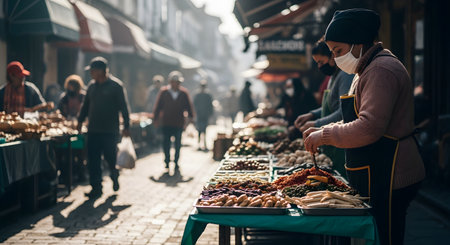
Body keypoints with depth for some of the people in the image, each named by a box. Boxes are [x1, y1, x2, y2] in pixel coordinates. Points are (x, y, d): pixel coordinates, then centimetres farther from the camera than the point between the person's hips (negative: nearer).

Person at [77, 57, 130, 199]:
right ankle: (96, 188, 7)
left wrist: (126, 126, -9)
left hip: (110, 130, -5)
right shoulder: (92, 85, 12)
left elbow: (124, 107, -5)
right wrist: (80, 120, 17)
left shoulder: (116, 85, -5)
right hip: (93, 130, 5)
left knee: (110, 157, 1)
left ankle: (114, 175, 32)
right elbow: (86, 105, 22)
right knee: (93, 161, 0)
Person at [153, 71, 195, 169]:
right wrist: (156, 118, 2)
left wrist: (190, 117, -1)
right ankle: (167, 161, 12)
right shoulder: (163, 92, -2)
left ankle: (176, 161, 21)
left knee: (178, 144, 8)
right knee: (166, 143, -1)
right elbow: (157, 106, 3)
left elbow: (189, 106, 7)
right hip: (166, 123, -1)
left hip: (179, 123, 1)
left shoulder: (184, 93, 0)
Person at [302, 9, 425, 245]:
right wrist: (324, 131, 12)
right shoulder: (366, 70, 18)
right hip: (375, 179, 11)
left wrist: (325, 136, -16)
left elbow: (369, 128, -26)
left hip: (389, 179, -11)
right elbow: (356, 121, 26)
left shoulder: (382, 71, -17)